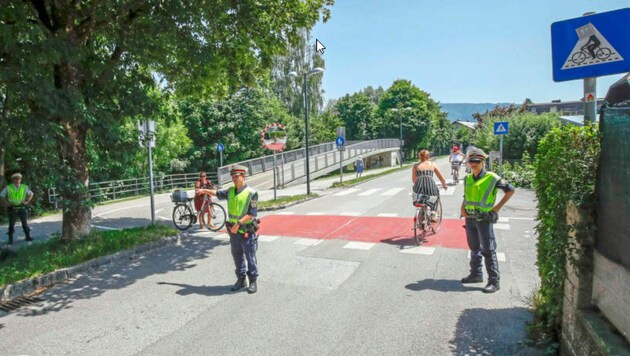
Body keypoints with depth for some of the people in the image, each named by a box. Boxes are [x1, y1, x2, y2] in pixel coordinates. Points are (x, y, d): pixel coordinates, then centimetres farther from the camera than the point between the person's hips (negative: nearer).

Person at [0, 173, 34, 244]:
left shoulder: (24, 187, 4)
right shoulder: (8, 188, 0)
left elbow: (31, 194, 16)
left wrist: (27, 201, 2)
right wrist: (7, 203, -8)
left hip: (22, 208, 1)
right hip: (12, 209, -1)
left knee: (25, 223, 3)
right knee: (11, 224, 3)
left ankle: (28, 236, 12)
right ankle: (10, 239, 10)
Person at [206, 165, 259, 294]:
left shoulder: (251, 193, -14)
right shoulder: (230, 191, 5)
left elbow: (252, 213, -17)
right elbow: (218, 193, 26)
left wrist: (239, 223, -22)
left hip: (247, 231, -6)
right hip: (233, 231, 6)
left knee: (250, 257, 3)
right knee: (237, 256, 15)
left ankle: (253, 281, 16)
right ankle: (241, 280, 28)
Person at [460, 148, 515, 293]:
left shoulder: (491, 178, -9)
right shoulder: (468, 178, 10)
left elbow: (510, 190, -5)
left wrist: (498, 207, -9)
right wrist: (462, 207, 4)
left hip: (484, 218, -6)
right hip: (470, 218, 6)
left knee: (488, 250, -3)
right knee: (474, 248, 17)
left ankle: (494, 281, 3)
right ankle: (476, 274, 30)